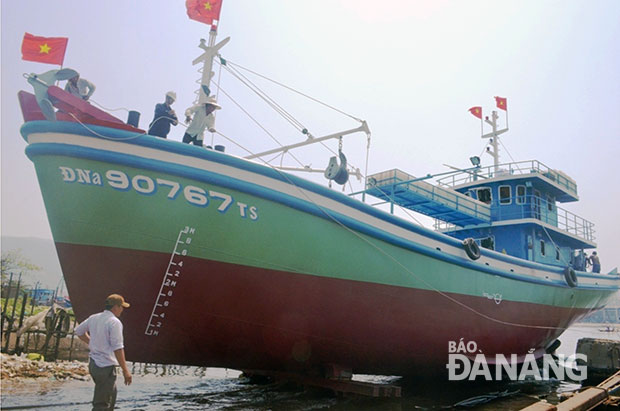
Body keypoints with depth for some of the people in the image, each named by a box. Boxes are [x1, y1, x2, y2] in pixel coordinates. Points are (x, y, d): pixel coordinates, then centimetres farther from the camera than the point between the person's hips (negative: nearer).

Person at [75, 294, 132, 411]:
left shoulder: (93, 318, 6)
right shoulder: (114, 322, -18)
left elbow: (78, 331, 22)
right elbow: (117, 348, -22)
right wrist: (125, 370, -18)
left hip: (93, 363, 9)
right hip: (106, 366, -9)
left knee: (111, 395, 25)